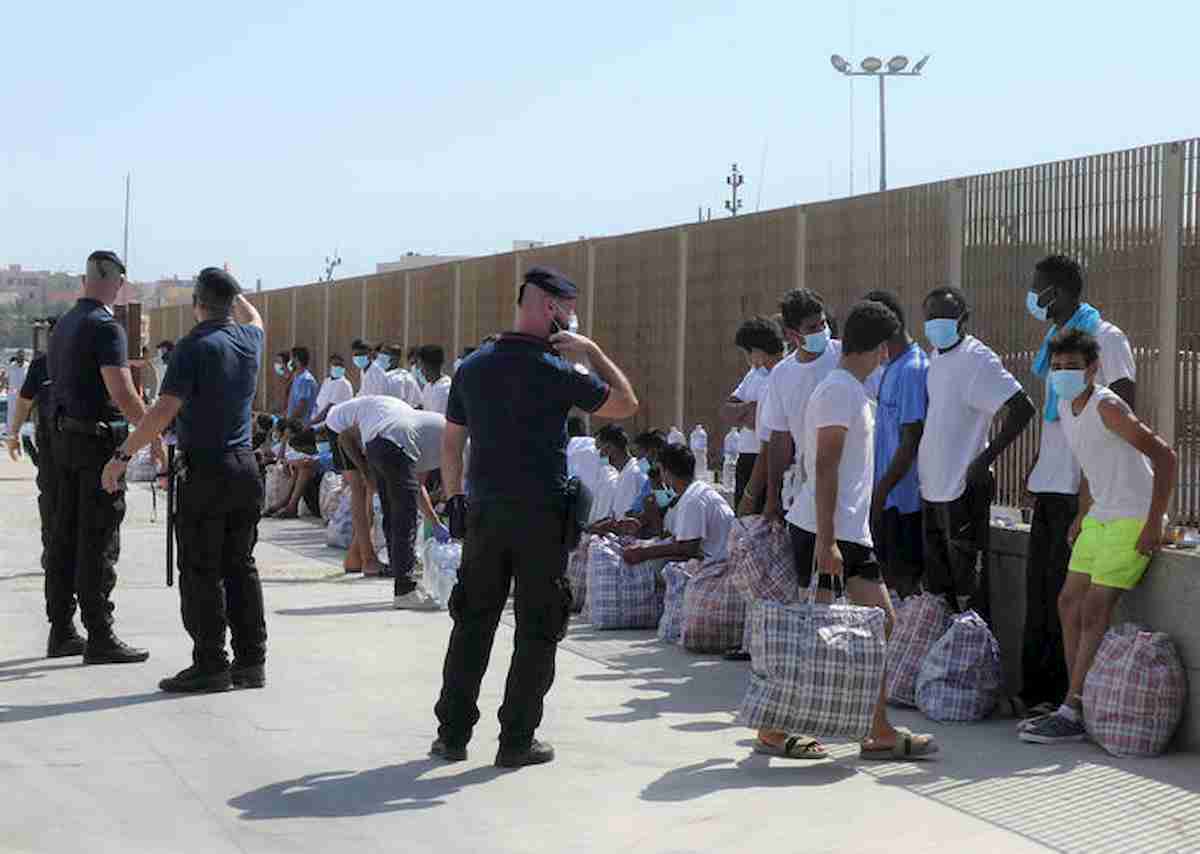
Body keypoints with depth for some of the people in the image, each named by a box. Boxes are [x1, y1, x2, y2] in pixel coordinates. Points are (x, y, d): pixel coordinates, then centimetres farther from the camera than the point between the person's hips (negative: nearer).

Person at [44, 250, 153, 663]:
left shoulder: (62, 325, 14)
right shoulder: (105, 327, -14)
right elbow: (122, 393, -21)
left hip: (63, 438, 9)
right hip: (98, 439, -9)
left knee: (65, 537, 11)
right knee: (99, 542, -6)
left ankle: (61, 631, 16)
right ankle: (100, 637, -5)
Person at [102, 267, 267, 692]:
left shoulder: (195, 346, -13)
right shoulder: (250, 340, 6)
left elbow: (164, 410, -19)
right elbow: (253, 317, 33)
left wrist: (122, 455, -14)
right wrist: (233, 289, 46)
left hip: (204, 469, -7)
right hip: (245, 466, 7)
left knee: (200, 571, -1)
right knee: (240, 565, 12)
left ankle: (210, 664, -1)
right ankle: (251, 661, 13)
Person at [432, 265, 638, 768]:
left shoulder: (473, 367, 6)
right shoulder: (553, 371, -11)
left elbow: (451, 442, 11)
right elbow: (626, 404, -2)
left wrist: (454, 500, 19)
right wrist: (592, 351, 3)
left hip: (482, 513, 5)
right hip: (539, 517, -5)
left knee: (473, 623, 13)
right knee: (537, 630, 5)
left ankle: (453, 732, 15)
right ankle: (517, 740, 7)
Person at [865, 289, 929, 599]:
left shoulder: (913, 370, -16)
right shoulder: (888, 369, 13)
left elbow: (911, 441, -20)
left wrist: (880, 492, -20)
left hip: (903, 495, -9)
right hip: (885, 496, 9)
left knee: (905, 577, -3)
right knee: (888, 575, 13)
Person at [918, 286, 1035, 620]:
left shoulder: (977, 358, -12)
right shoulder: (934, 358, 13)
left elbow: (1022, 408, -18)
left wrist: (986, 458, -18)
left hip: (964, 489, -8)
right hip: (932, 488, 8)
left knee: (968, 585, -4)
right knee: (938, 587, 15)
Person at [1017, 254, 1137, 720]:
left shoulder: (1105, 338, -9)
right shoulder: (1057, 340, 18)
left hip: (1082, 486, -9)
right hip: (1052, 484, 9)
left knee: (1064, 585, -8)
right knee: (1039, 581, 8)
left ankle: (1063, 693, -2)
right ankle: (1035, 690, 14)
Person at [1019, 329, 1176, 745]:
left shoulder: (1107, 407, -18)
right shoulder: (1065, 407, 9)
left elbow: (1164, 454, -21)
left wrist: (1154, 524, -21)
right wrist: (1082, 516, 18)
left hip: (1133, 521, -9)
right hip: (1099, 519, 9)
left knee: (1093, 613, -12)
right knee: (1069, 604, 7)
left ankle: (1072, 714, -10)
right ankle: (1079, 705, 13)